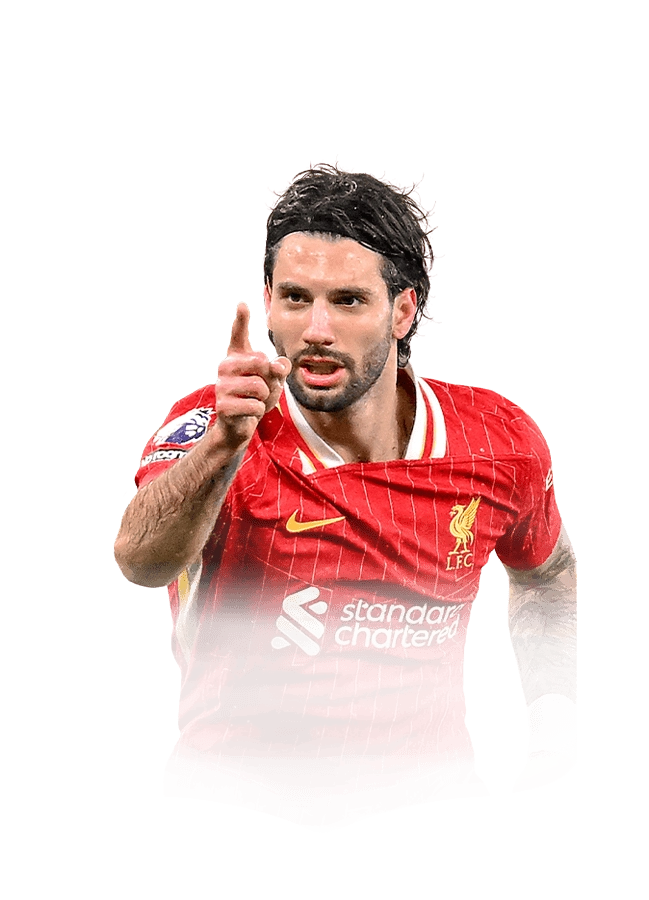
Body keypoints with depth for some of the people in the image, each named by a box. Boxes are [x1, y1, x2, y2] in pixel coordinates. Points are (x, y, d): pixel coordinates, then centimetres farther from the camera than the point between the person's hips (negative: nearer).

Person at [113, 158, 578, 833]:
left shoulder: (500, 442, -2)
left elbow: (545, 574, 19)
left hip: (428, 792, 2)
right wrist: (221, 448, -48)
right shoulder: (212, 429, -12)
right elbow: (140, 562, -33)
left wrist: (553, 713, 8)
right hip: (239, 797, -2)